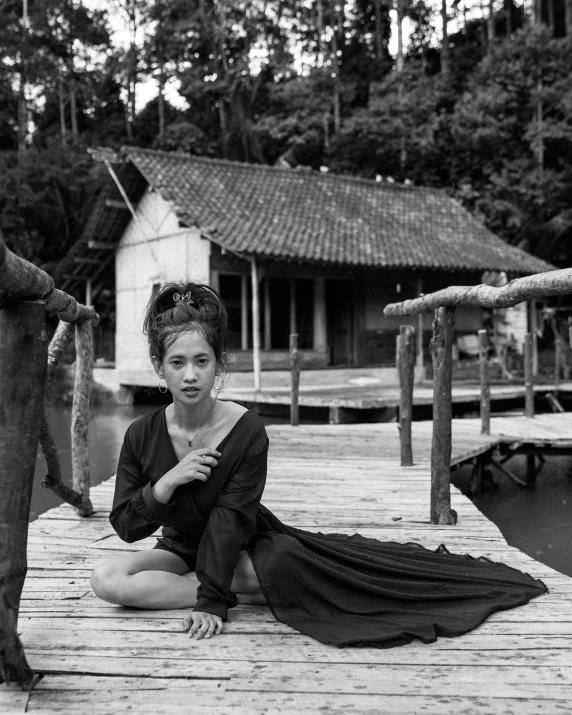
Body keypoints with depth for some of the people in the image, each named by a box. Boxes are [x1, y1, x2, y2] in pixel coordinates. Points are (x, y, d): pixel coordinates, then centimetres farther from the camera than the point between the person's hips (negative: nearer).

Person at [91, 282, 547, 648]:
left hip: (245, 545, -3)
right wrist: (166, 482, -32)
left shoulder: (248, 431, -23)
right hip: (180, 548, 3)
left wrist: (211, 600, -29)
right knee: (107, 579, -24)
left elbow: (231, 518, -23)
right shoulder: (142, 436, -16)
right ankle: (247, 590, -20)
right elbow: (125, 526, -13)